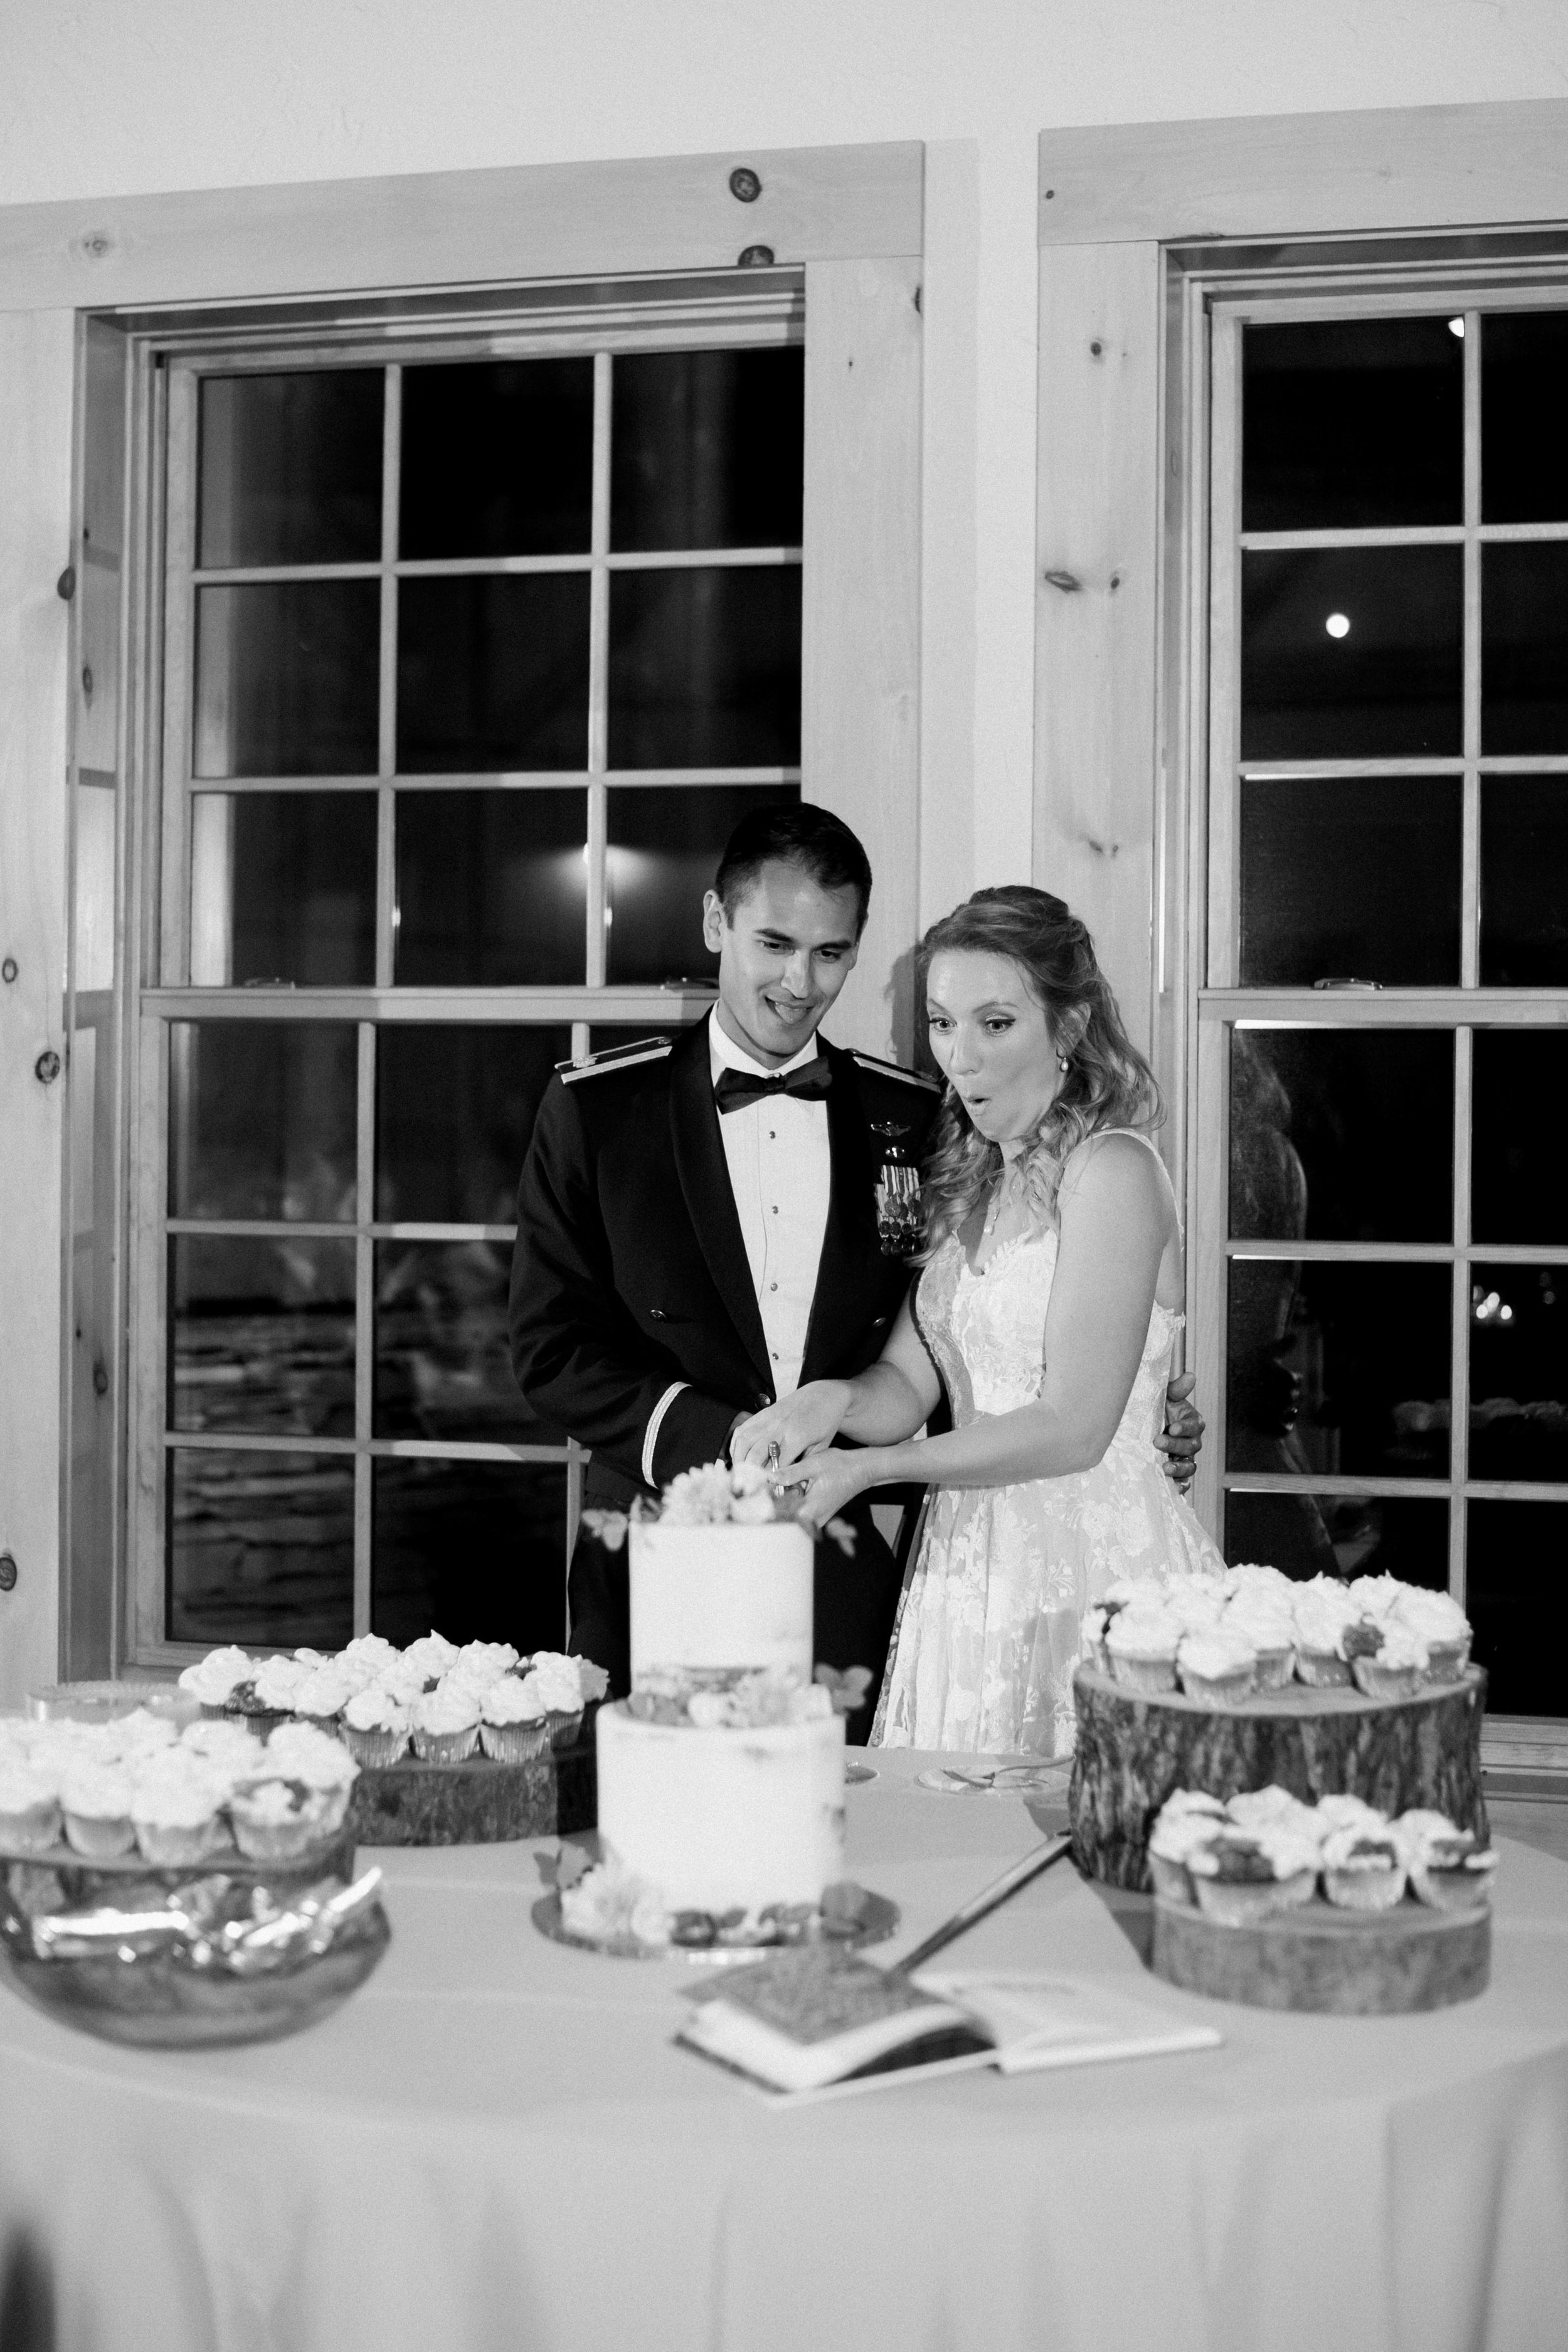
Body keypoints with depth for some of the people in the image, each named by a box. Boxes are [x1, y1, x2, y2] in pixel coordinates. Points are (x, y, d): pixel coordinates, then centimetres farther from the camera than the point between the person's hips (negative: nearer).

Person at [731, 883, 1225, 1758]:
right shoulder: (969, 1180, 14)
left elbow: (1073, 1428, -17)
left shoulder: (1112, 1169, -11)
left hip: (1097, 1571, -7)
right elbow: (911, 1379, 9)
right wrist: (836, 1399, -13)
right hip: (969, 1569, 7)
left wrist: (867, 1467, -16)